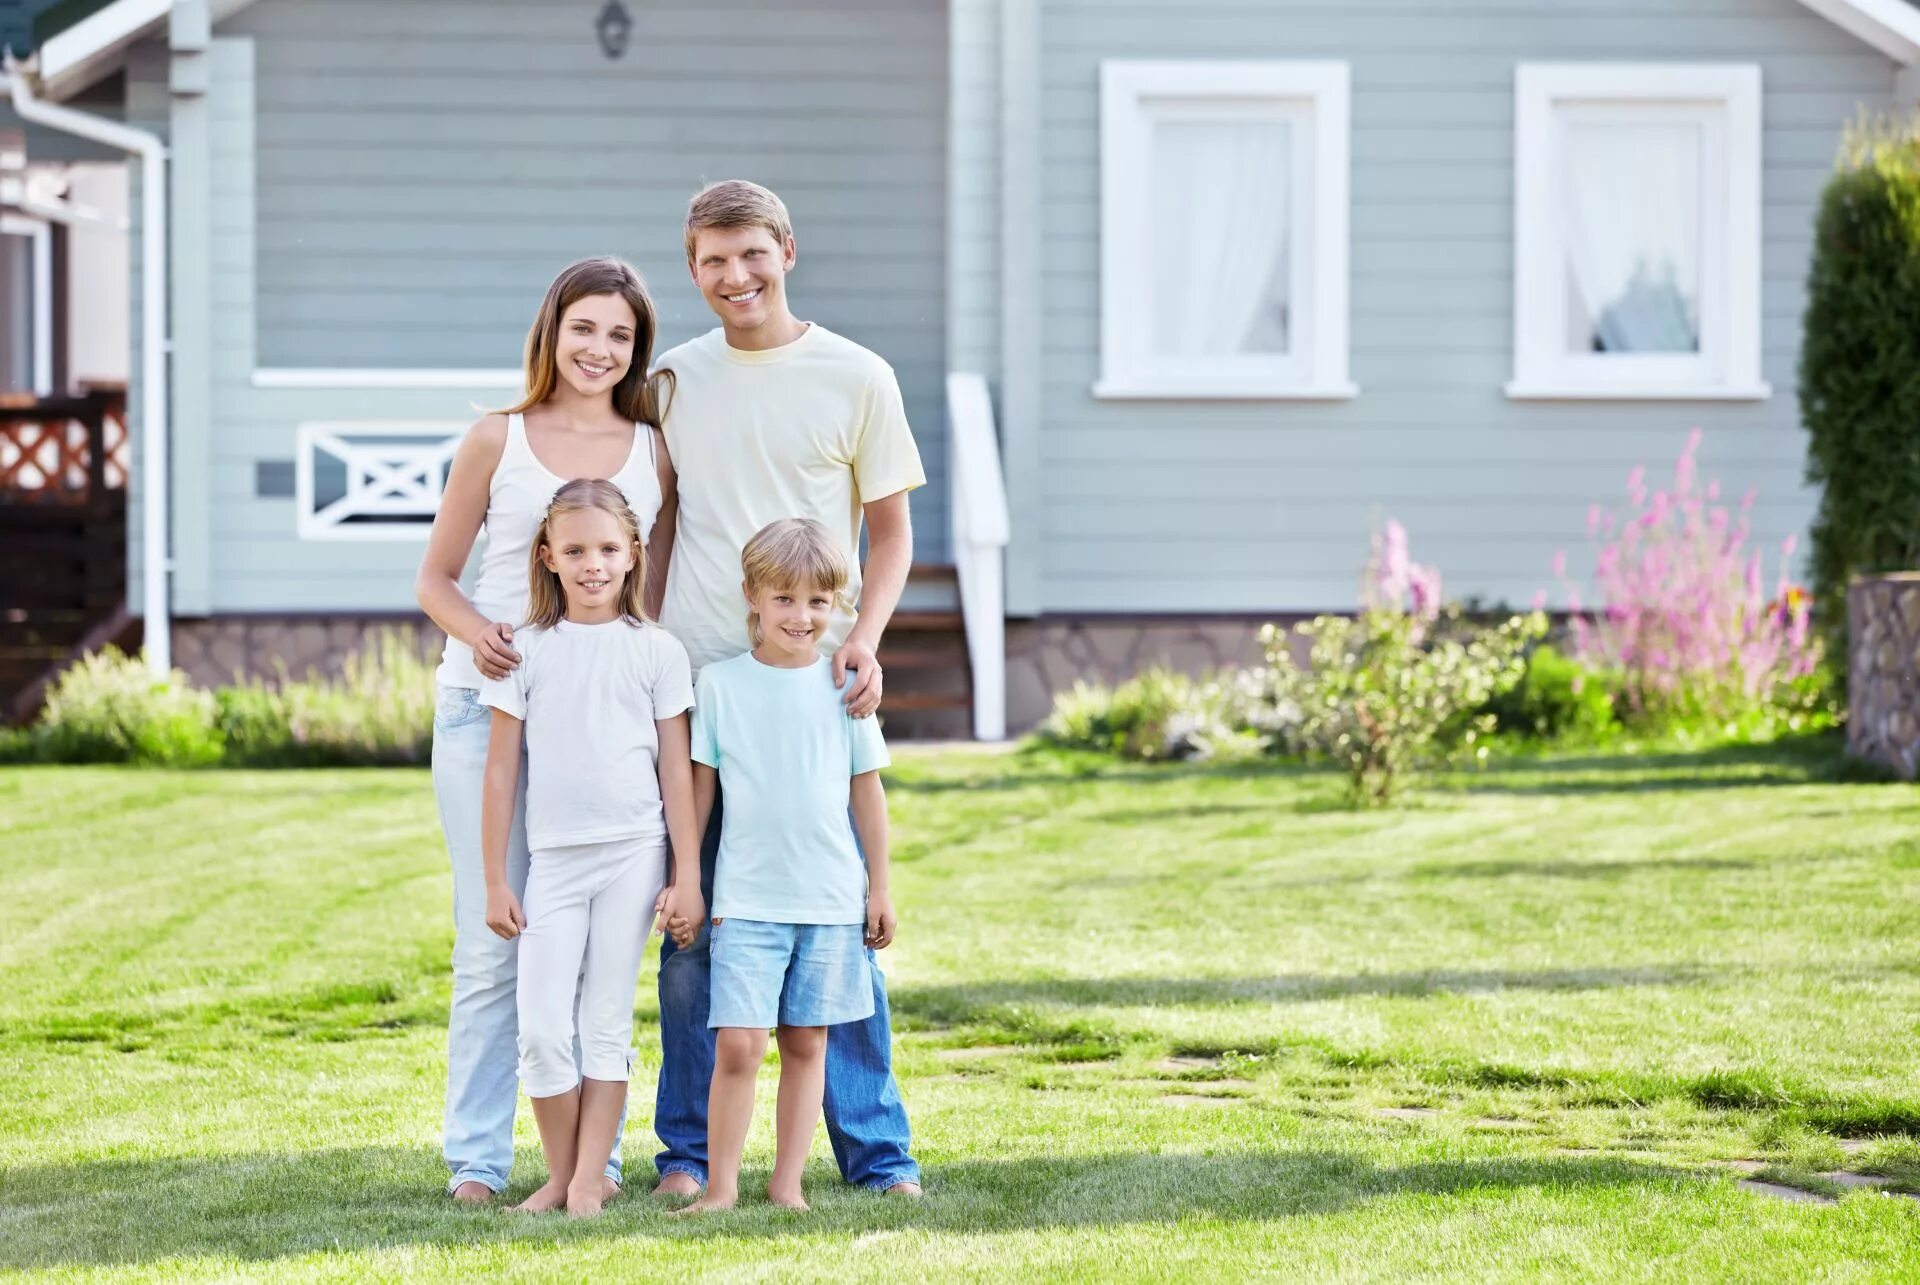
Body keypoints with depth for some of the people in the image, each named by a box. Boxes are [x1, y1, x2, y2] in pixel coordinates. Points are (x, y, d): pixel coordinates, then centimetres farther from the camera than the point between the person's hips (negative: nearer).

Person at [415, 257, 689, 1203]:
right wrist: (477, 632, -13)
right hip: (488, 706, -1)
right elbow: (435, 577, 8)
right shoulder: (497, 441, 5)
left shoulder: (655, 452, 9)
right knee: (492, 940, -2)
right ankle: (476, 1155, 5)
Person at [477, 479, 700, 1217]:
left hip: (633, 852, -1)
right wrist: (495, 880, 3)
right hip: (553, 856, 1)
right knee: (542, 1026, -4)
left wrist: (688, 873, 0)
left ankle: (589, 1180, 2)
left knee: (608, 1021, 1)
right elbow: (501, 770, 5)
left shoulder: (656, 652, 3)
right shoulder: (526, 652, 3)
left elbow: (676, 768, 5)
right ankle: (559, 1176, 8)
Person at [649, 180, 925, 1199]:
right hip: (694, 684, 2)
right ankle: (687, 1150, 11)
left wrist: (864, 637, -10)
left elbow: (889, 533, 6)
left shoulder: (856, 378, 2)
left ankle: (876, 1150, 7)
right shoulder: (676, 380, 10)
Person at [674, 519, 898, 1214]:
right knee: (737, 1044, -9)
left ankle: (787, 1182, 13)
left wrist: (880, 888, 10)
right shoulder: (720, 682, 0)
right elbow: (700, 786, 6)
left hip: (832, 897, 2)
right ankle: (720, 1185, -2)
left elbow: (867, 790, 10)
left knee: (806, 1044, 6)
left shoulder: (843, 685, 3)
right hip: (746, 896, -2)